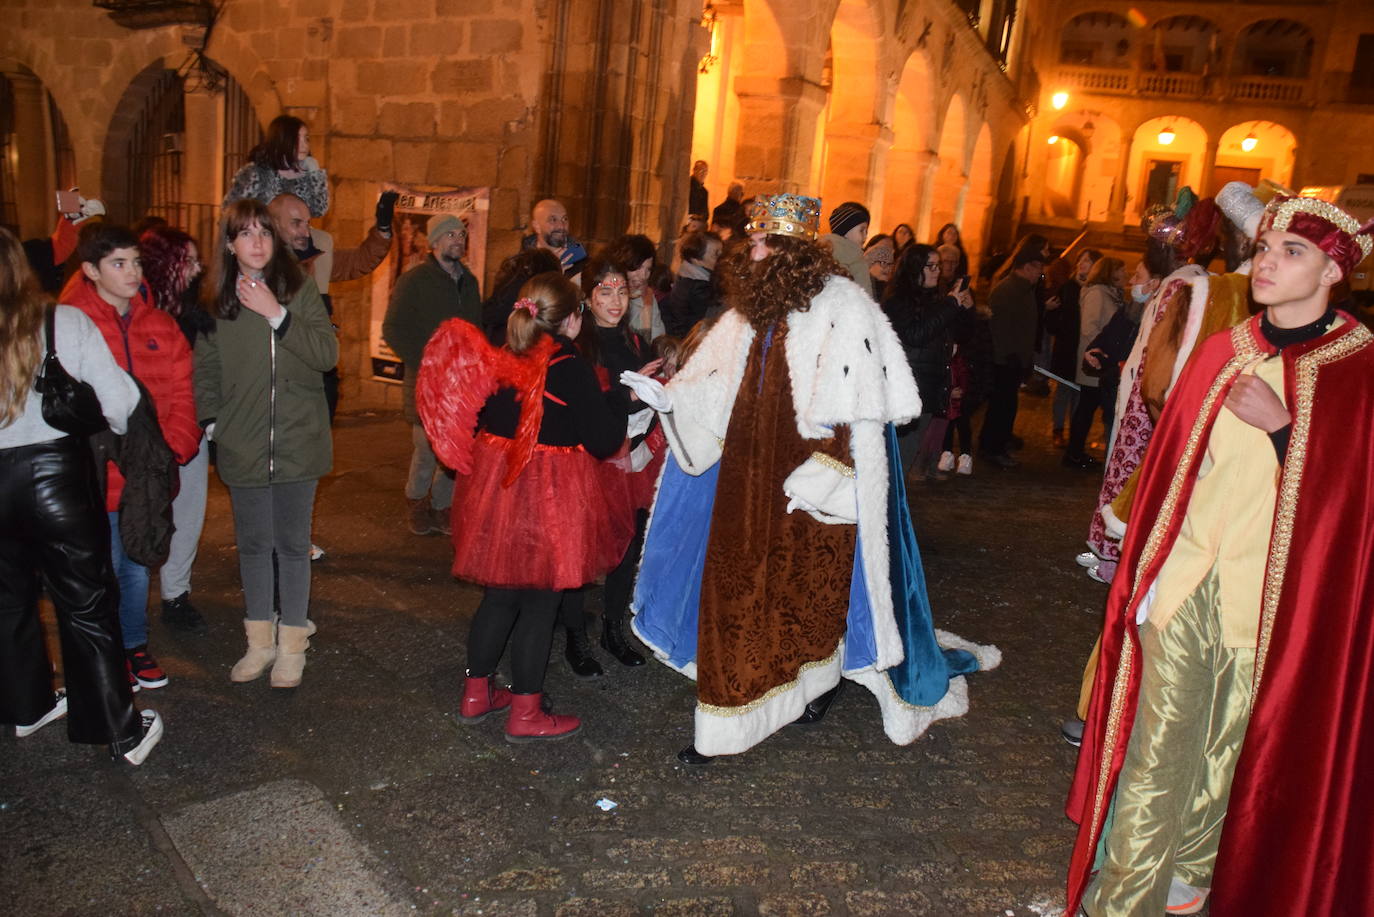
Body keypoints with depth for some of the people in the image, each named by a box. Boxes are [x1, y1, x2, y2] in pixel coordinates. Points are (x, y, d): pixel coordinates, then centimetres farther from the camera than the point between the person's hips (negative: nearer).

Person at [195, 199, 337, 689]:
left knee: (293, 544, 6)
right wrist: (211, 422, 2)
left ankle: (292, 644, 20)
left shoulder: (300, 288, -2)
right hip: (241, 445, 2)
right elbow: (205, 370, 12)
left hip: (297, 442, -2)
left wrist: (277, 315, -18)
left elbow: (328, 353, -11)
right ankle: (260, 641, 27)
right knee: (253, 545, 12)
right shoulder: (216, 301, 5)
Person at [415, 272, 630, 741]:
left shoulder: (499, 360, 3)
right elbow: (603, 442, -13)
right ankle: (525, 714, 14)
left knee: (501, 592, 19)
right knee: (539, 602, 5)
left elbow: (480, 421, 13)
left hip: (495, 488, 6)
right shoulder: (572, 368, -14)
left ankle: (476, 692, 30)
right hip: (550, 495, -6)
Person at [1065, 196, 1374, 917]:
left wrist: (1280, 425, -21)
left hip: (1275, 600, -2)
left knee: (1232, 750, 12)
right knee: (1158, 745, 5)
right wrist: (1143, 571, 7)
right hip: (1184, 583, 2)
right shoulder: (1221, 353, 6)